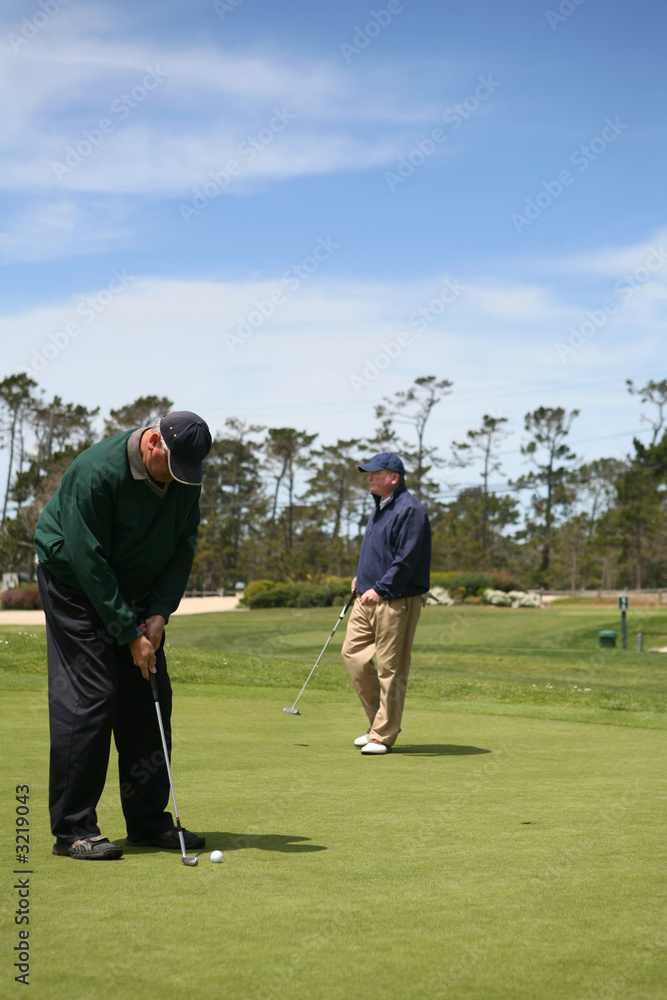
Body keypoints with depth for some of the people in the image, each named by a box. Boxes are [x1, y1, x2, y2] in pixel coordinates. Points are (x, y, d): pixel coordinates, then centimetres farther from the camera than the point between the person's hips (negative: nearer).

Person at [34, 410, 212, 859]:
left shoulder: (187, 475, -8)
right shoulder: (97, 472, -28)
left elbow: (184, 545, 0)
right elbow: (88, 562, -26)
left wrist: (159, 612, -11)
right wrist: (129, 634, -23)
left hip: (136, 591, 7)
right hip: (75, 583, -7)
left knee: (152, 697, 3)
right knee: (87, 697, -13)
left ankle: (148, 821, 12)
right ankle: (73, 829, -7)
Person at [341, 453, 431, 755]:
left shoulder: (410, 509, -14)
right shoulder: (380, 507, 17)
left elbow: (407, 559, -20)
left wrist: (380, 589, -20)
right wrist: (362, 576, 17)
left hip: (396, 601, -10)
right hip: (368, 597, 10)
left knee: (390, 668, -4)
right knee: (353, 653, 6)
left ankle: (383, 736, 4)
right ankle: (381, 721, 18)